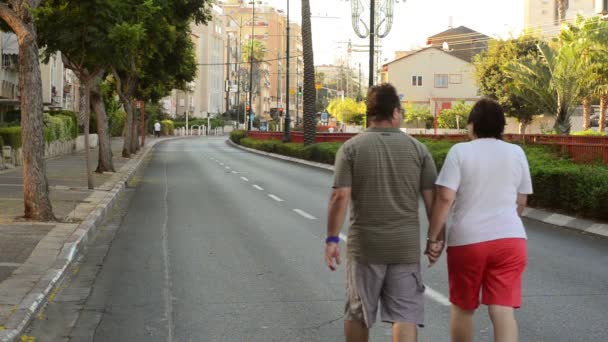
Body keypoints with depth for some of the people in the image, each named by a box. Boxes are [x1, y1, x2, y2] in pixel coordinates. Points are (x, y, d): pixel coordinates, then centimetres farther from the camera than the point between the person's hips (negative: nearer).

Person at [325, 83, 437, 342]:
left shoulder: (351, 147, -3)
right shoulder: (418, 148, 0)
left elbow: (340, 196, -11)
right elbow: (432, 198, -2)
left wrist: (332, 238, -5)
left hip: (365, 245, 0)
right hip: (406, 245, 0)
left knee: (358, 313, 16)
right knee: (405, 314, 2)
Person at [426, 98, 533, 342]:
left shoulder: (460, 151, -4)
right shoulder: (516, 153, 7)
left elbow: (445, 198, -12)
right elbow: (521, 201, 13)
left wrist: (433, 238, -5)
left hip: (467, 240, -2)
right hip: (510, 238, 2)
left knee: (462, 308, 16)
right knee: (503, 310, -3)